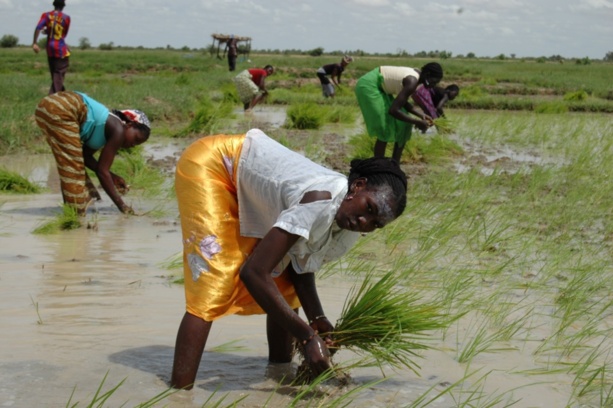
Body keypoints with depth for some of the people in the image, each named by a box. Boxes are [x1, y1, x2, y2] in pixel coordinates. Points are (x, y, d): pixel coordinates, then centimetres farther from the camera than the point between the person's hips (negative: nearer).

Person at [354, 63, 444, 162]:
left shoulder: (416, 75, 1)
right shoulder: (412, 82, -27)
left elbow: (402, 102, 12)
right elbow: (393, 110, -32)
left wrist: (421, 115, 0)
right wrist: (417, 122, -23)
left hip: (378, 87, 10)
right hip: (368, 86, -10)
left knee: (403, 125, 8)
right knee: (385, 130, -13)